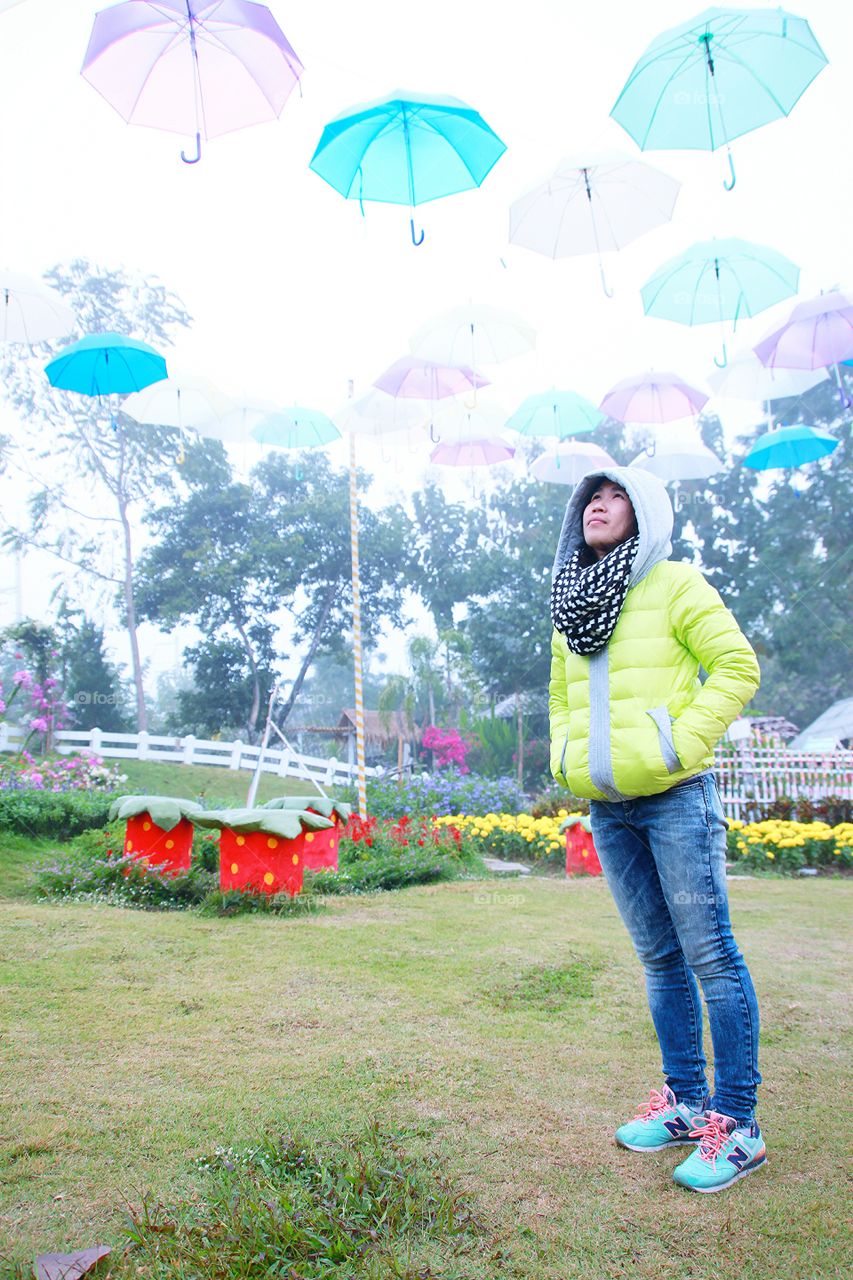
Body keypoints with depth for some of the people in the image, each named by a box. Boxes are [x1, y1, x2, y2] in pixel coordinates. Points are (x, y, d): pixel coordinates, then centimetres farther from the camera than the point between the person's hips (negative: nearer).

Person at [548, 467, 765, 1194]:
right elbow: (561, 694, 26)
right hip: (608, 809, 6)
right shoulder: (570, 602, 16)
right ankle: (687, 1101, 26)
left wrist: (683, 743, -13)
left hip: (674, 799, -6)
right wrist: (564, 755, 11)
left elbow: (737, 666, -6)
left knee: (710, 955, -3)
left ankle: (737, 1124, 8)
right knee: (659, 959, 13)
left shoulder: (674, 585, -2)